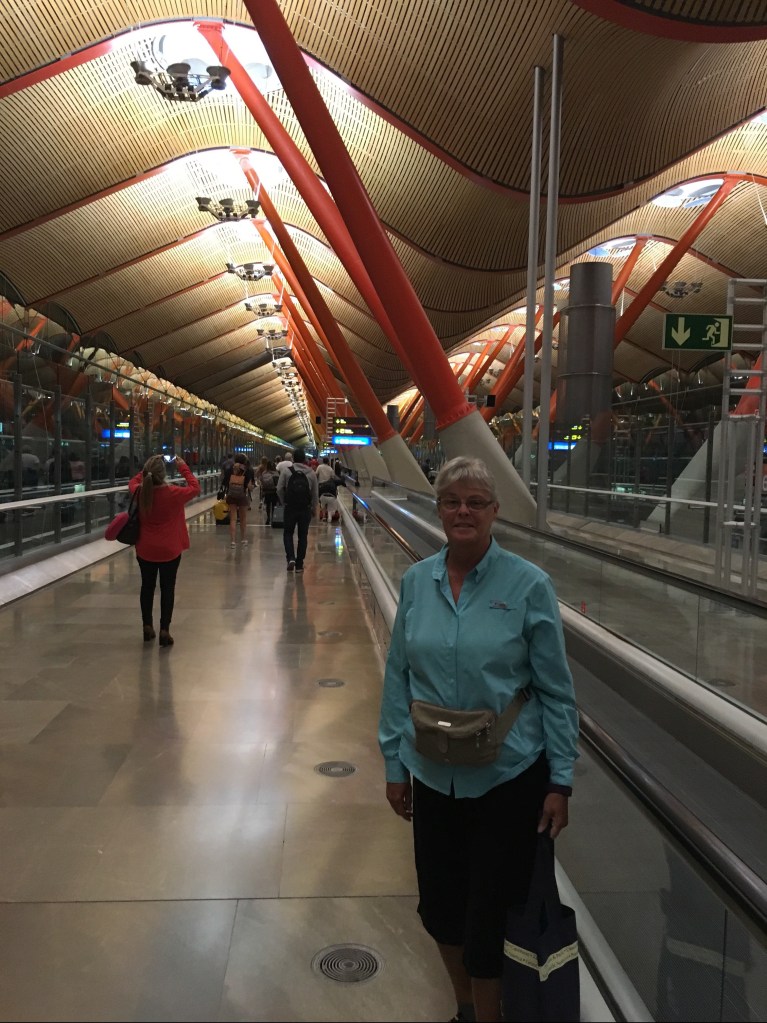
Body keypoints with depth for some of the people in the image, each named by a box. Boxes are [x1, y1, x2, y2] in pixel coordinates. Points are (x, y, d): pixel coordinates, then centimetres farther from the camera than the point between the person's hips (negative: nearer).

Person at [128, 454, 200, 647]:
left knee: (147, 586, 17)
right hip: (169, 550, -3)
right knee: (167, 588, 7)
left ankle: (147, 628, 26)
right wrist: (183, 468, 2)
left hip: (145, 550, 3)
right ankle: (164, 631, 6)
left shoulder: (140, 493, -12)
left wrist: (147, 470, 10)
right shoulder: (173, 494, -20)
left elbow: (133, 482, 13)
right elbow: (195, 488, -3)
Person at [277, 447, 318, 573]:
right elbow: (315, 494, 6)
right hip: (306, 509, 1)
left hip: (290, 507, -1)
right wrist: (314, 508, 18)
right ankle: (299, 564, 11)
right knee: (303, 536, 9)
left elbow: (279, 489, -6)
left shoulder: (286, 470, -4)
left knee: (288, 533, 13)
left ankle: (291, 558, -7)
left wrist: (283, 502, 10)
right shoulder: (311, 473, 2)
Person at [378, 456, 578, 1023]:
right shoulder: (416, 581, -1)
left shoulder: (528, 585, -12)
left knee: (488, 912, 8)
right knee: (439, 904, 18)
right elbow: (398, 677, 5)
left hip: (507, 778, -4)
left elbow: (556, 690, -7)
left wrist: (561, 782, -7)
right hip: (433, 775, 4)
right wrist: (395, 764, 6)